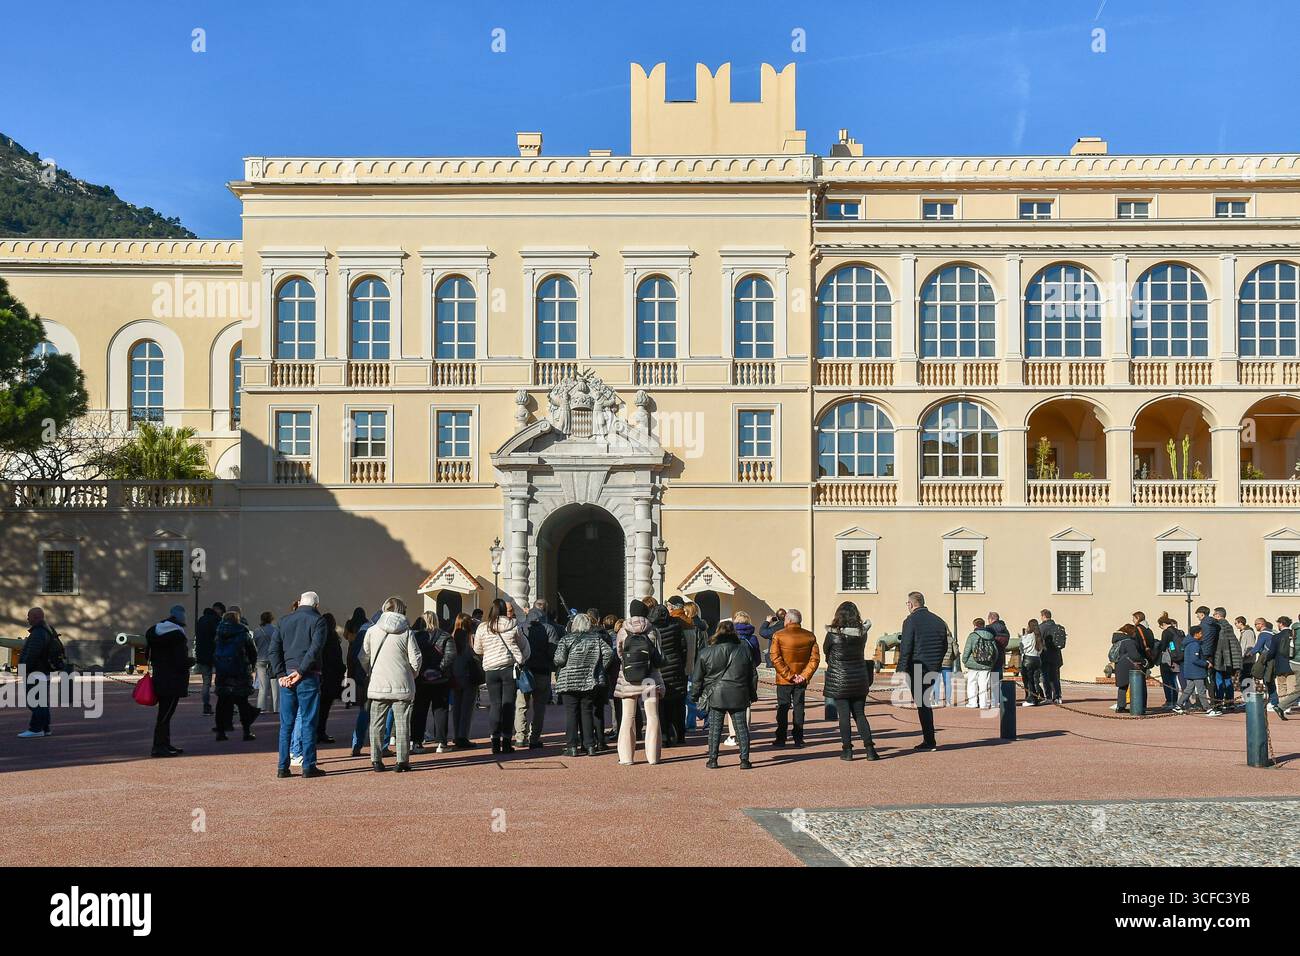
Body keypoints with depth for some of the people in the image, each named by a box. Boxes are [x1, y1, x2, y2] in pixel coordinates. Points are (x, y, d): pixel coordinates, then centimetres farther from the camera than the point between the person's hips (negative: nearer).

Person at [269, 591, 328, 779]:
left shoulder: (285, 621, 12)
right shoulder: (317, 620, -2)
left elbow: (274, 649, 5)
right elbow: (315, 648, -15)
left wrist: (281, 674, 0)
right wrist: (301, 671, -14)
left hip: (286, 677, 4)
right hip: (308, 678, -4)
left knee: (286, 724, 9)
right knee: (308, 722, 1)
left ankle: (283, 767, 9)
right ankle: (308, 766, 1)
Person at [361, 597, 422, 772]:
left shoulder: (372, 631, 1)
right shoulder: (406, 632, -4)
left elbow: (364, 657, 4)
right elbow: (415, 659, -5)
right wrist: (412, 674, 14)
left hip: (378, 685, 1)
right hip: (402, 686, -1)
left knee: (377, 723, 9)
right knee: (402, 723, 4)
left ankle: (376, 760, 8)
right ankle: (402, 761, 2)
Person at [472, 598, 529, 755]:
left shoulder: (482, 628, 1)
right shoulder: (513, 625, -1)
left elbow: (477, 650, 13)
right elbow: (524, 645, 9)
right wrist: (522, 660, 22)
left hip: (491, 669, 1)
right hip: (510, 667, -1)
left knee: (495, 704, 6)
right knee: (508, 704, 2)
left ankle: (495, 739, 2)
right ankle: (506, 740, 1)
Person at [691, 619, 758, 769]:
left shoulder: (706, 653, -2)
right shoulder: (745, 651, 4)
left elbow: (697, 678, 3)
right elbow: (753, 675, 11)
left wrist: (696, 695, 14)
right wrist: (753, 694, 20)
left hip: (715, 696, -1)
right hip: (739, 697, 1)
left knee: (715, 728, 7)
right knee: (741, 727, 6)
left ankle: (713, 759, 8)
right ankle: (744, 760, 5)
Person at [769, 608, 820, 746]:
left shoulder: (778, 635, -9)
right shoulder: (810, 636, 1)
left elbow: (775, 658, -14)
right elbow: (815, 658, -2)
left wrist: (788, 675, -12)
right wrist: (804, 675, -6)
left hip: (784, 680, -3)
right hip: (801, 680, 3)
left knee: (783, 708, 6)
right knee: (799, 707, 9)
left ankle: (781, 739, 7)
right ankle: (798, 739, 10)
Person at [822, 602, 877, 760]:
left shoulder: (833, 634, -13)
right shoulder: (862, 633, -4)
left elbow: (825, 650, 3)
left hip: (839, 680, -3)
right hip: (859, 679, 3)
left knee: (844, 716, 3)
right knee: (860, 714, 11)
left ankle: (847, 750, 5)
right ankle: (870, 749, 6)